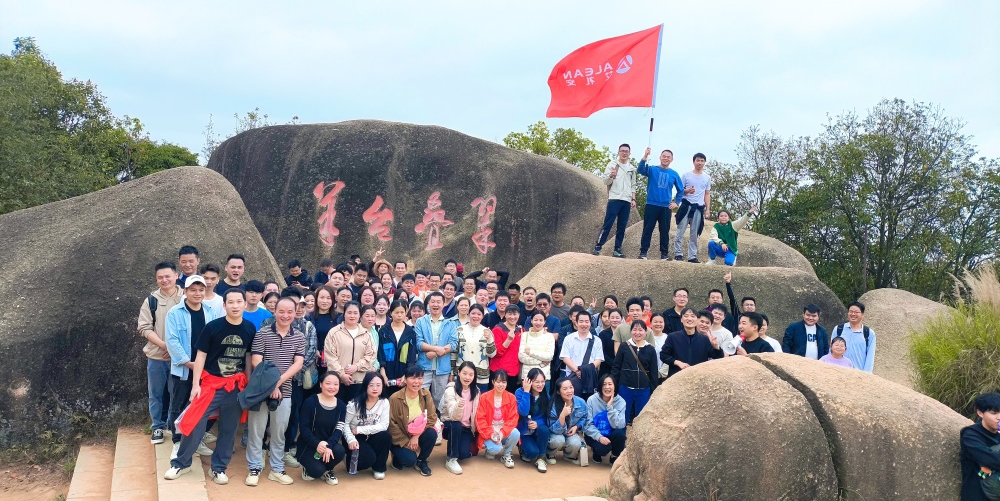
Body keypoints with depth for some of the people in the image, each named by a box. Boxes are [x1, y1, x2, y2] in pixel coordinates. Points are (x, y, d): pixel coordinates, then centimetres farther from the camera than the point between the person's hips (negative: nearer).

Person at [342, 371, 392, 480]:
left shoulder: (384, 402, -10)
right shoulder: (355, 403, -15)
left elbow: (384, 425, -16)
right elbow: (345, 424, -11)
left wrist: (359, 429, -21)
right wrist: (351, 440, -29)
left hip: (371, 438, 3)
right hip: (356, 439, -3)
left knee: (385, 436, -29)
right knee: (369, 458, -30)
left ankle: (379, 468, -6)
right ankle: (352, 462, 6)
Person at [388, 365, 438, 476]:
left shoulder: (426, 394, -9)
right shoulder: (395, 398, -20)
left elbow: (432, 417, -11)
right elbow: (392, 425, -15)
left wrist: (416, 436, -20)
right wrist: (407, 443, -16)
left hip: (418, 435, 4)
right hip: (400, 439, -4)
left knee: (432, 433, -26)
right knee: (410, 460, -27)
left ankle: (421, 461, 0)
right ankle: (398, 458, 11)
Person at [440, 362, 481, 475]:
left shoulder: (476, 391, -2)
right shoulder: (451, 390, -17)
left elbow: (475, 414, 6)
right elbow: (453, 417, -28)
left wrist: (474, 432, -1)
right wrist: (459, 406, -48)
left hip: (467, 428, 3)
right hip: (449, 424, -3)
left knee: (464, 453, -21)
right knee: (456, 426, -36)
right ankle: (451, 459, -19)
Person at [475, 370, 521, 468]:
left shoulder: (511, 397, -3)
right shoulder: (484, 398, -7)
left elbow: (513, 418, -7)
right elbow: (480, 419, -9)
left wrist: (502, 432, -23)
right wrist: (490, 434, -22)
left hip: (505, 432, 2)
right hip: (489, 433, -2)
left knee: (516, 434, -30)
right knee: (496, 449, -31)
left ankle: (506, 455, -1)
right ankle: (490, 449, 9)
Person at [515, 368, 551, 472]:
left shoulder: (545, 395, -5)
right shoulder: (520, 392, -15)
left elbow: (547, 416, -2)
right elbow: (523, 412, -28)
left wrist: (537, 423, -23)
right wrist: (526, 391, -29)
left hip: (537, 429, 3)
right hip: (523, 431, -3)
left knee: (544, 429, -33)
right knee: (533, 452, -27)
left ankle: (541, 458, -10)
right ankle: (524, 452, 11)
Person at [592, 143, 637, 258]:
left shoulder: (632, 168, 17)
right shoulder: (612, 164, 4)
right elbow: (606, 182, -3)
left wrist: (633, 199, 8)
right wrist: (611, 176, -25)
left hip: (627, 201, 4)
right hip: (614, 199, -4)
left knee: (622, 227, 3)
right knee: (607, 224, -11)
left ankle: (617, 250, 7)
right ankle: (597, 247, -10)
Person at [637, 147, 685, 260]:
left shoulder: (674, 174, 8)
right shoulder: (652, 169, 3)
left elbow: (680, 190, 16)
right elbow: (640, 170, -18)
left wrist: (676, 202, 3)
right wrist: (645, 156, -31)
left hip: (666, 207, 2)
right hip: (651, 205, -2)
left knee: (664, 231, 6)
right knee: (647, 229, -2)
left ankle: (664, 253, 13)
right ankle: (643, 252, 1)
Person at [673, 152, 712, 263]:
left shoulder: (707, 178, 12)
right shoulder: (686, 175, 3)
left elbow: (707, 195, 15)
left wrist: (708, 209, 7)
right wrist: (687, 191, -17)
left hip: (699, 208, 3)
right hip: (686, 206, -2)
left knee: (694, 234, 5)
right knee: (680, 231, -6)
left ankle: (692, 256, 7)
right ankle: (678, 254, -3)